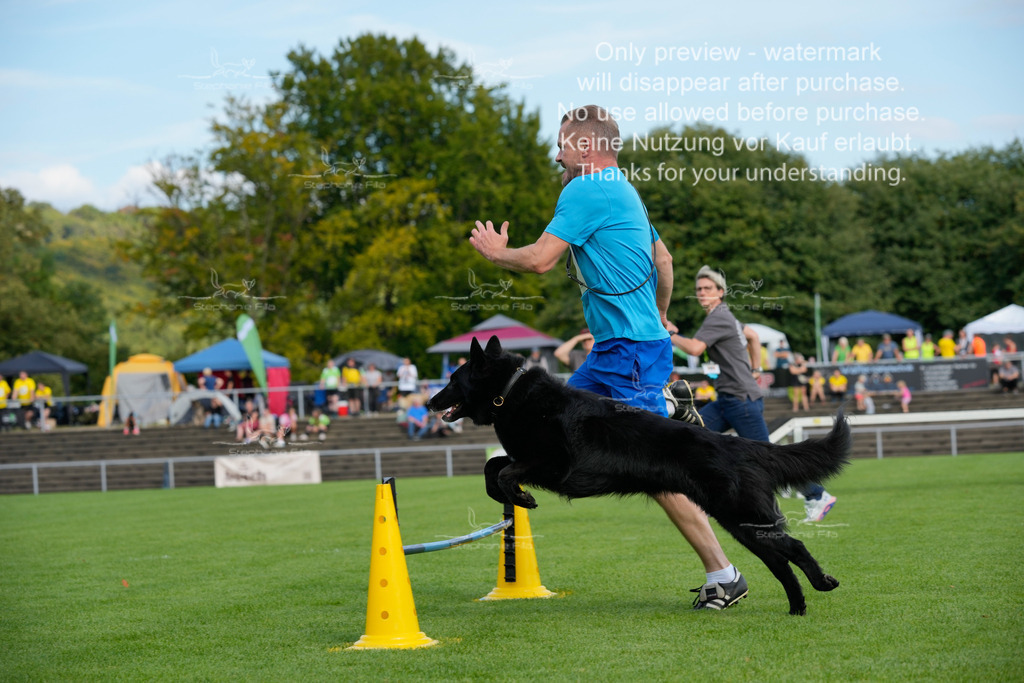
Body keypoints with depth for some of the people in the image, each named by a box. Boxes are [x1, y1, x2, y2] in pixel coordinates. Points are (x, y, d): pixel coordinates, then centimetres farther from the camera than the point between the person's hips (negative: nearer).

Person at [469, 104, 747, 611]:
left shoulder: (586, 190, -12)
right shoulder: (621, 190, 18)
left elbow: (540, 260, -17)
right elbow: (663, 258, 29)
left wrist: (495, 252, 3)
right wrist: (659, 316, 44)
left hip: (630, 351, -10)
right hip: (613, 349, 10)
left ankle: (722, 575, -5)